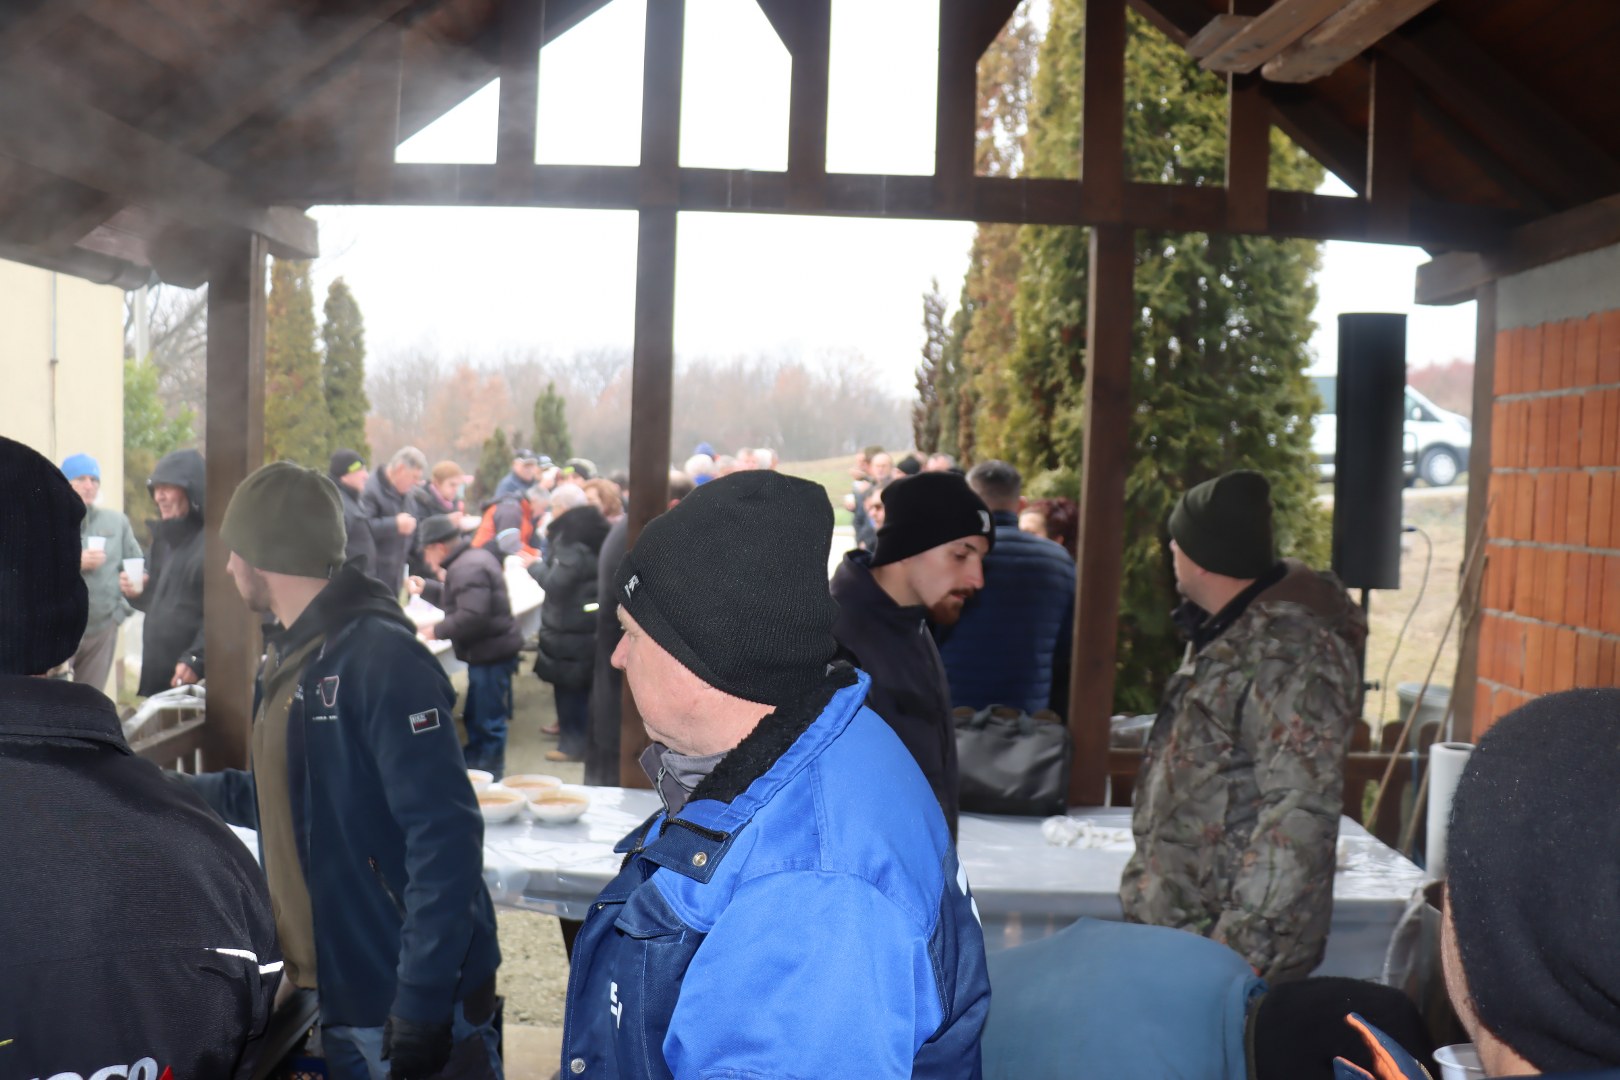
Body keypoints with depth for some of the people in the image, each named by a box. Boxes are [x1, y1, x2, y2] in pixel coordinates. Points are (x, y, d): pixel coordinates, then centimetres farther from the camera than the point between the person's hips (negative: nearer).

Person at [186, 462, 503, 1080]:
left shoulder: (380, 655, -20)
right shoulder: (290, 654, 8)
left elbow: (445, 836, -24)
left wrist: (421, 1007, -25)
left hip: (410, 1003, -8)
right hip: (336, 993, 8)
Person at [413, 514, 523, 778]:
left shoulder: (466, 570, -20)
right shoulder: (473, 559, 14)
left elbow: (471, 616, -29)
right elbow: (457, 601, 28)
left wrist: (438, 631, -17)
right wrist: (427, 588, 23)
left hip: (490, 653, -11)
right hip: (490, 650, 11)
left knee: (487, 722, -3)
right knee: (475, 718, 22)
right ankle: (471, 772, 34)